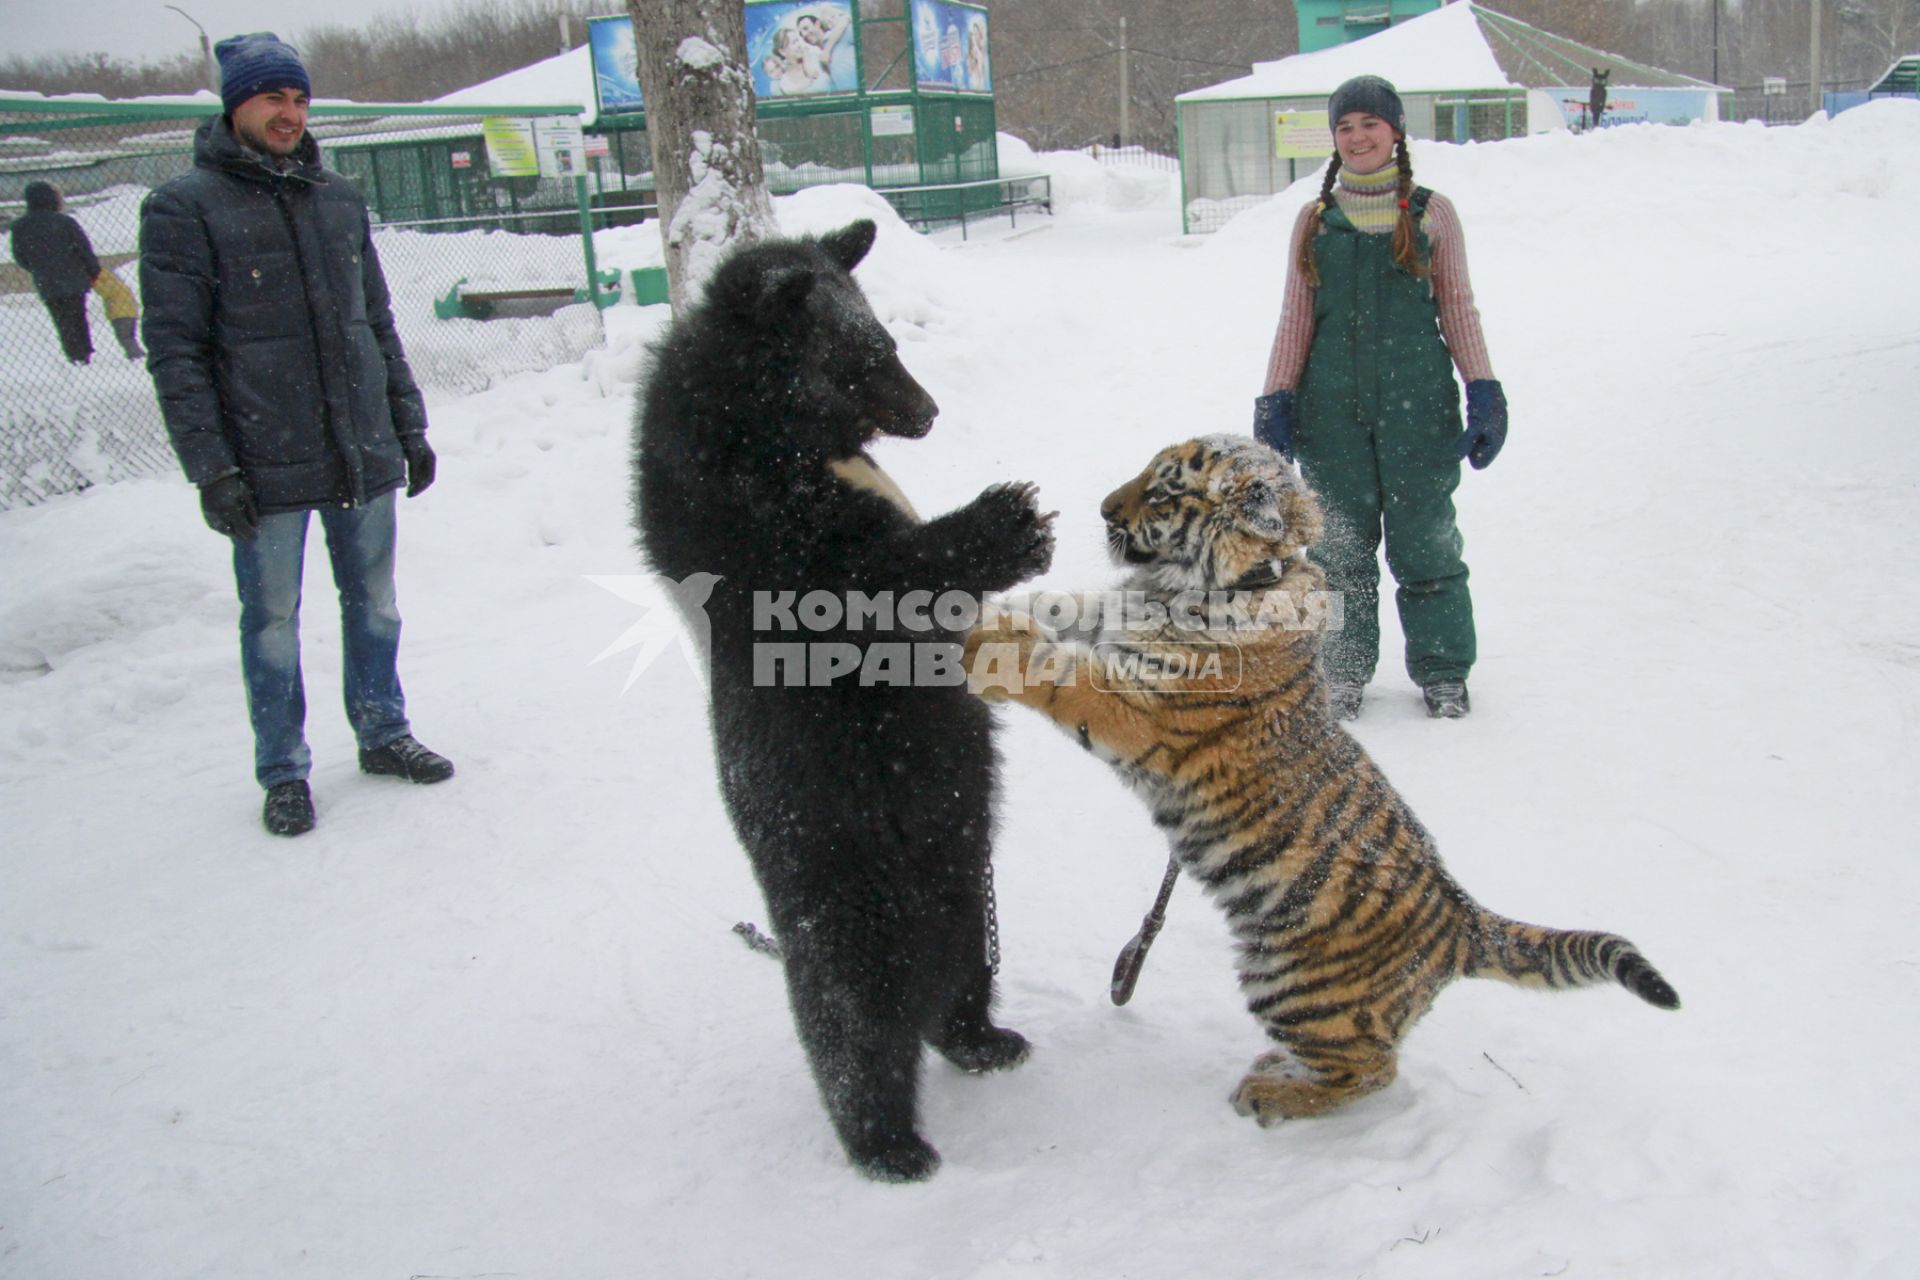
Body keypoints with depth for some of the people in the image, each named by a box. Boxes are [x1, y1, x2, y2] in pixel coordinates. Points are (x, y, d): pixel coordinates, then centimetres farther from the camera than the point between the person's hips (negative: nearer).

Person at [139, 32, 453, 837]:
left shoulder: (338, 199, 11)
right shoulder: (184, 209, -5)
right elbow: (174, 351, -8)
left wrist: (408, 425, 14)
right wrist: (210, 468, -13)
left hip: (365, 456, 5)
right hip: (266, 468, -4)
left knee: (373, 604, 14)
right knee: (272, 622, 5)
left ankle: (383, 733, 31)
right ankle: (283, 770, 19)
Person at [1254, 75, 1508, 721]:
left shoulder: (1431, 212, 7)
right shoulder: (1314, 219, 11)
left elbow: (1458, 309, 9)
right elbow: (1295, 319, 12)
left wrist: (1484, 392, 1)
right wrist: (1275, 401, 5)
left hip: (1417, 401, -1)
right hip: (1332, 405, 2)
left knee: (1424, 540, 2)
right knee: (1341, 544, 6)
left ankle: (1443, 672, 16)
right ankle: (1344, 673, 19)